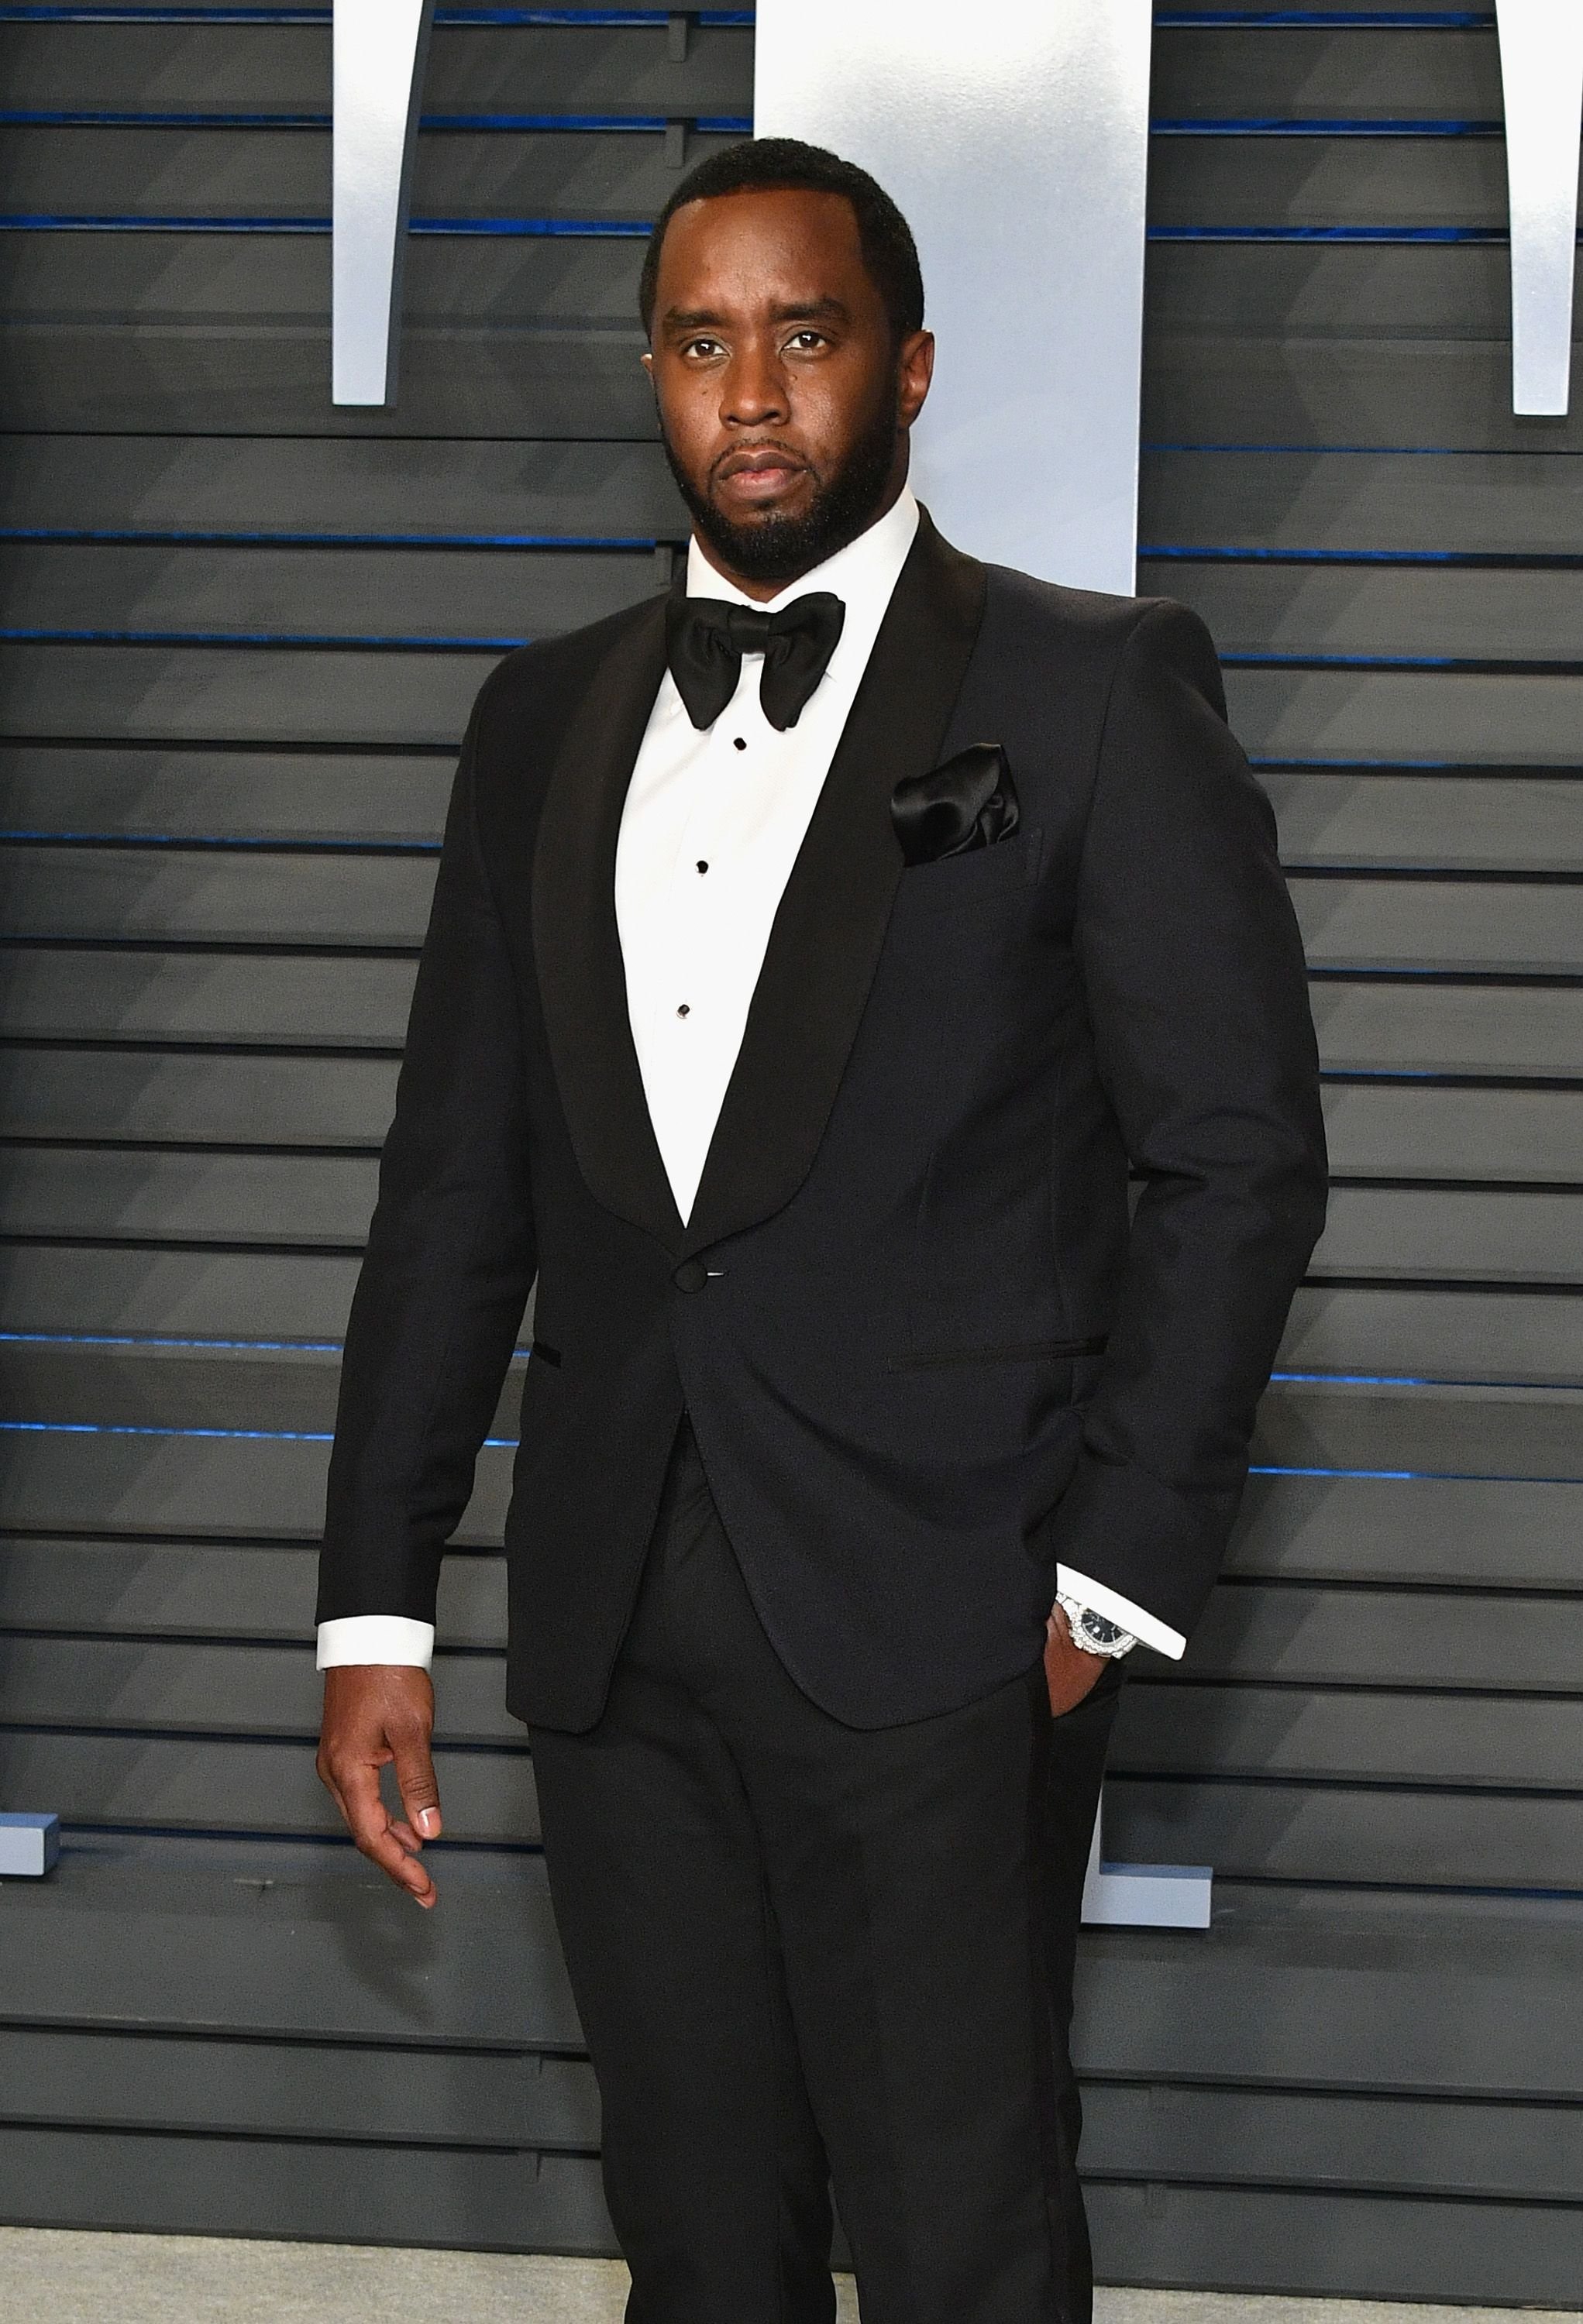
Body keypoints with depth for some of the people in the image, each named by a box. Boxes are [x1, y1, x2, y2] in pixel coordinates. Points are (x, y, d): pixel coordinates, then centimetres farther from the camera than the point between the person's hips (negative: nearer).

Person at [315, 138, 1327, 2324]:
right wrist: (376, 1603, 9)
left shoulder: (1098, 695, -1)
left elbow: (1239, 1154, -3)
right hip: (611, 1629, 5)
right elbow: (458, 1176, 13)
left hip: (937, 1633, -4)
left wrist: (1119, 1575, -10)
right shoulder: (548, 717, 13)